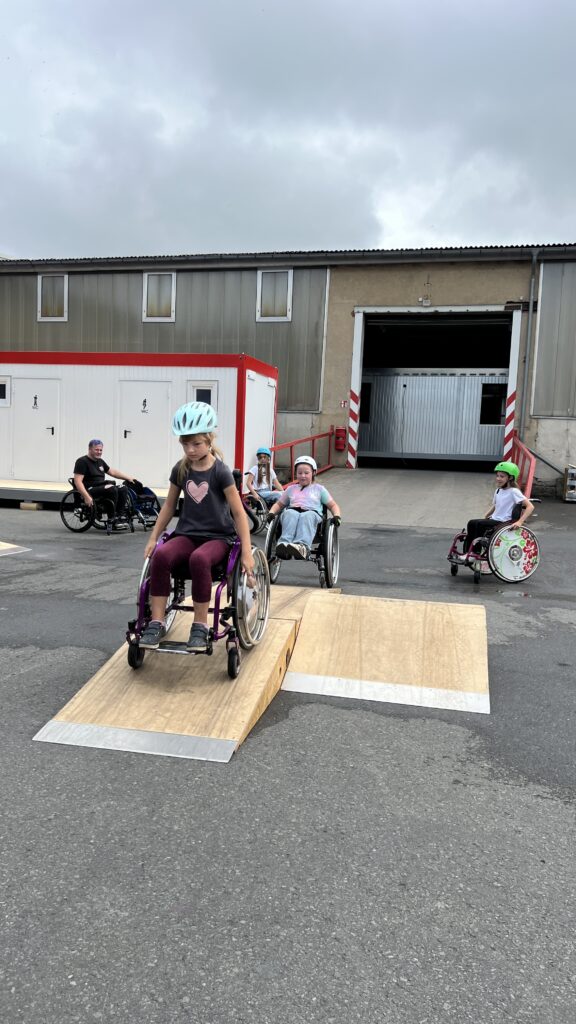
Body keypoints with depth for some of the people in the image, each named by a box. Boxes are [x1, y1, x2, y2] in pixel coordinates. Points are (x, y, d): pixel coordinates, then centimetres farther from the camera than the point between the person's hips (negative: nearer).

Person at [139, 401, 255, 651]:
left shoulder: (220, 471, -9)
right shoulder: (180, 470, 4)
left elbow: (238, 512, -9)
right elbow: (169, 505, 14)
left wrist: (247, 553, -14)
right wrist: (153, 538, 8)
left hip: (218, 536, -4)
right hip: (187, 533, 4)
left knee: (199, 559, -38)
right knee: (160, 556, -29)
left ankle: (200, 626, -23)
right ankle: (157, 623, -21)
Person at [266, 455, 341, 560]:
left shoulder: (319, 489, 26)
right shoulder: (291, 489, 32)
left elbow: (332, 505, 23)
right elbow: (279, 504, 34)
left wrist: (337, 516, 1)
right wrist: (271, 513, 12)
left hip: (312, 512, -2)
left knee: (307, 516, -40)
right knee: (290, 513, -37)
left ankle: (302, 546, -66)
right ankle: (284, 544, -59)